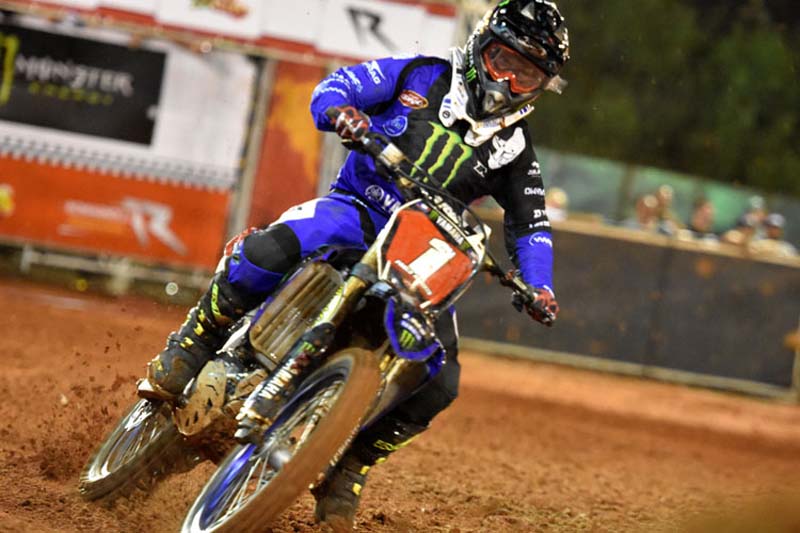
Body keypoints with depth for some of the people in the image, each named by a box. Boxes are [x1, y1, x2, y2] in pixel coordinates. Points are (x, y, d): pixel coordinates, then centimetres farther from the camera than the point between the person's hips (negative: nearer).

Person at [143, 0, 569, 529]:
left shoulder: (515, 150, 9)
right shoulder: (424, 77, 3)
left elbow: (531, 224, 14)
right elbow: (337, 84, 0)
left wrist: (538, 287, -4)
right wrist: (339, 110, -26)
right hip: (354, 209, -3)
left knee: (438, 383, -14)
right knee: (273, 248, -36)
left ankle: (351, 465, 6)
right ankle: (192, 345, -15)